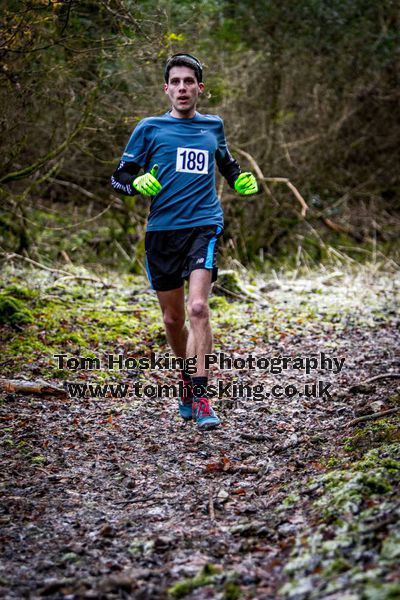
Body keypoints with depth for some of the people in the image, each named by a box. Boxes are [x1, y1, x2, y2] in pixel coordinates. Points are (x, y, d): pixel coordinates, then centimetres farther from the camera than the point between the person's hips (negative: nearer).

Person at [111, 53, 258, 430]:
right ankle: (187, 380, 33)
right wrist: (138, 184, -16)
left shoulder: (213, 126, 13)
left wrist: (242, 181, 11)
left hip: (204, 225, -1)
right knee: (173, 318, 9)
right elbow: (119, 177, 7)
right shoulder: (150, 128, 6)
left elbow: (226, 162, 32)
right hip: (162, 230, 1)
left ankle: (200, 397, -18)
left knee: (198, 307, -19)